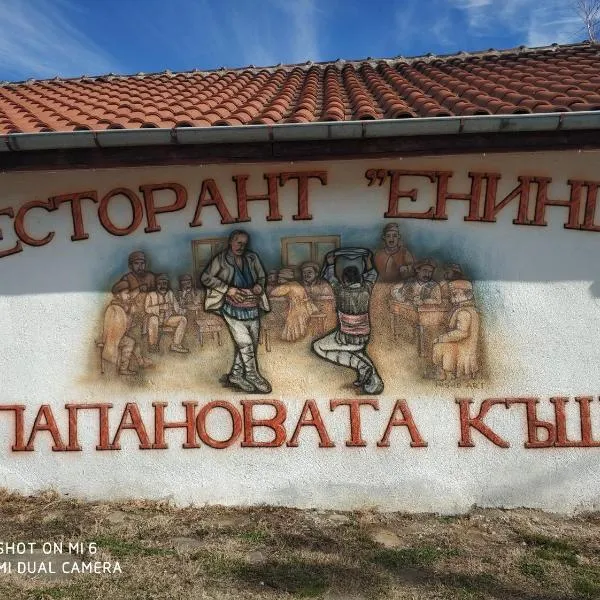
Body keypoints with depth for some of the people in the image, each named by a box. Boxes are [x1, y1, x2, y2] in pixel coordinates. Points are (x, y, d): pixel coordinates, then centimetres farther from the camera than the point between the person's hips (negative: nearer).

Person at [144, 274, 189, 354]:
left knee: (183, 319, -19)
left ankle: (176, 345, -25)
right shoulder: (151, 295, 4)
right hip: (157, 318, -4)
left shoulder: (170, 293, 16)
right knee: (153, 318, -38)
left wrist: (184, 311, -8)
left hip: (167, 319, 4)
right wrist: (162, 306, -20)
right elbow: (147, 309, -7)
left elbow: (176, 308, 12)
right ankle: (153, 344, -21)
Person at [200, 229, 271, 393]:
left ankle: (235, 375, 19)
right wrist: (228, 289, -13)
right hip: (233, 308, -5)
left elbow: (262, 277, 21)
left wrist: (259, 285, -3)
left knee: (251, 344, 5)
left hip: (252, 308, 5)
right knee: (245, 342, -12)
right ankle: (252, 375, 6)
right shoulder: (221, 259, -2)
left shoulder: (252, 258, 9)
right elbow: (206, 278, -4)